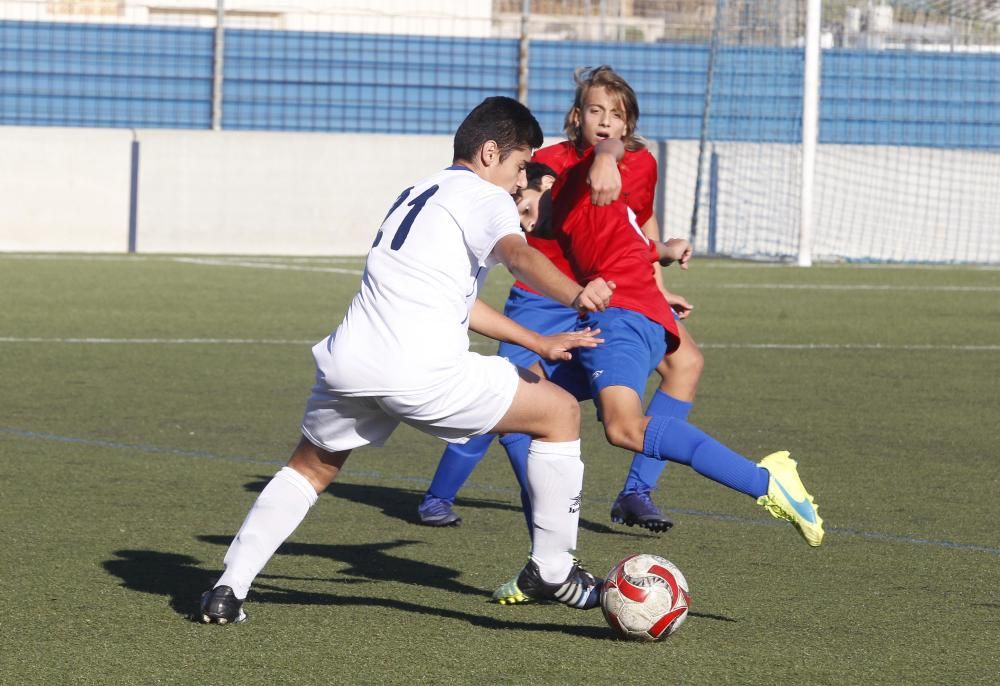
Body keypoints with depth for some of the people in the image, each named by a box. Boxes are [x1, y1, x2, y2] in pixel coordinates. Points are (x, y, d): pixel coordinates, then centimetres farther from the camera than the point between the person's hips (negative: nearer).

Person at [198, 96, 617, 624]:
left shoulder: (415, 195, 31)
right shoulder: (483, 197, 5)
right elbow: (517, 254, -18)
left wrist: (540, 343, 41)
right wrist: (576, 295, -35)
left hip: (348, 363, 7)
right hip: (423, 372, -7)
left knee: (309, 470, 30)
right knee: (560, 412, 9)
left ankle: (227, 590, 16)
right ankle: (551, 570, 16)